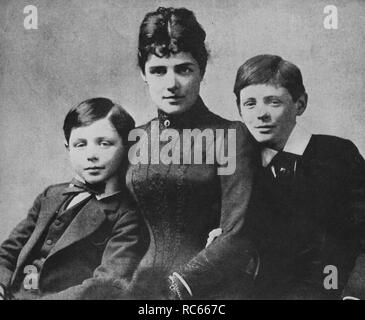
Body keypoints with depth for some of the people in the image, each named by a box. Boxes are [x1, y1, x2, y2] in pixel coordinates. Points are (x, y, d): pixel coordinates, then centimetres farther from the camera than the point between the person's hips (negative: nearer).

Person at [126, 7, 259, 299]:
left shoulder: (231, 136, -5)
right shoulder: (136, 140, 7)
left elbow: (239, 237, -9)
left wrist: (178, 285, -13)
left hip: (210, 288, -3)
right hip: (142, 284, 3)